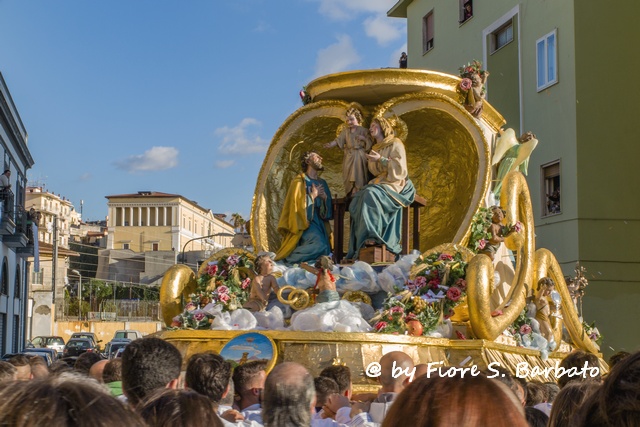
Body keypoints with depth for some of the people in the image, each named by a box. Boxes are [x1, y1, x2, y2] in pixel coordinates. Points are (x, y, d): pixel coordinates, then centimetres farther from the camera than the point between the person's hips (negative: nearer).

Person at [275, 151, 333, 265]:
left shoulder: (322, 183, 18)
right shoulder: (299, 181, -1)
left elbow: (328, 210, 18)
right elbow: (297, 204, -12)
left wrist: (325, 198, -1)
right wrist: (313, 195, -7)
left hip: (320, 222, 7)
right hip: (306, 222, -7)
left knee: (326, 252, -5)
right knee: (320, 246, -31)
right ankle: (288, 257, -16)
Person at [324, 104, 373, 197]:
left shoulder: (363, 130, 0)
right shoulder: (346, 131, 8)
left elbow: (370, 143, -1)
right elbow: (338, 140, -3)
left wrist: (364, 138, -18)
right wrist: (330, 144, -20)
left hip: (360, 157, -3)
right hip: (349, 157, 3)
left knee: (359, 177, -4)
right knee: (349, 177, 2)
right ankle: (350, 195, 8)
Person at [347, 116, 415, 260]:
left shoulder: (395, 144, 2)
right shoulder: (375, 148, 23)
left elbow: (399, 166, -10)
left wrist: (380, 159, -14)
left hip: (394, 183, -6)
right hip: (379, 182, 6)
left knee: (371, 194, -36)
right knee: (358, 199, -24)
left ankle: (373, 235, -38)